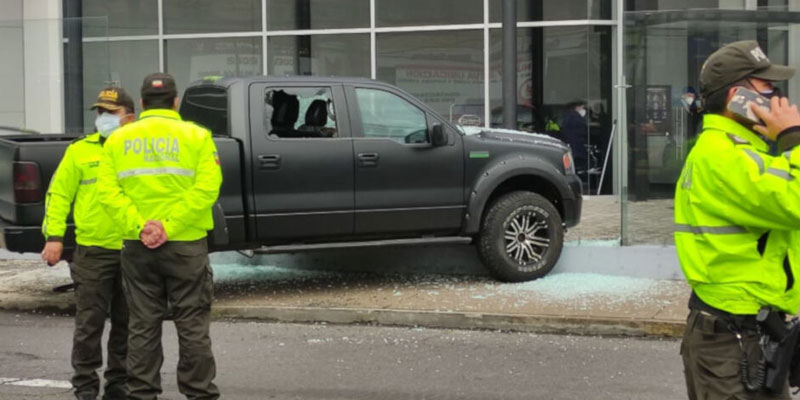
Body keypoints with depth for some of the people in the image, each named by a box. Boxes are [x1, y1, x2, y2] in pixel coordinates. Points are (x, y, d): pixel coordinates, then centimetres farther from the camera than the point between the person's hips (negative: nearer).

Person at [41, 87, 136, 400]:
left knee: (127, 324, 10)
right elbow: (59, 194, 5)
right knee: (89, 322, 0)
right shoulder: (80, 151, 4)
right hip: (92, 251, -1)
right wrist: (54, 236, -5)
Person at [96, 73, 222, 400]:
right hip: (186, 245, -2)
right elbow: (206, 188, -13)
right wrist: (169, 226, -15)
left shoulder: (118, 139, 7)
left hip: (137, 247, 2)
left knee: (143, 326, 9)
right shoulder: (196, 136, 0)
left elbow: (108, 191, -5)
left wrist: (138, 227, -11)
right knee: (192, 325, 5)